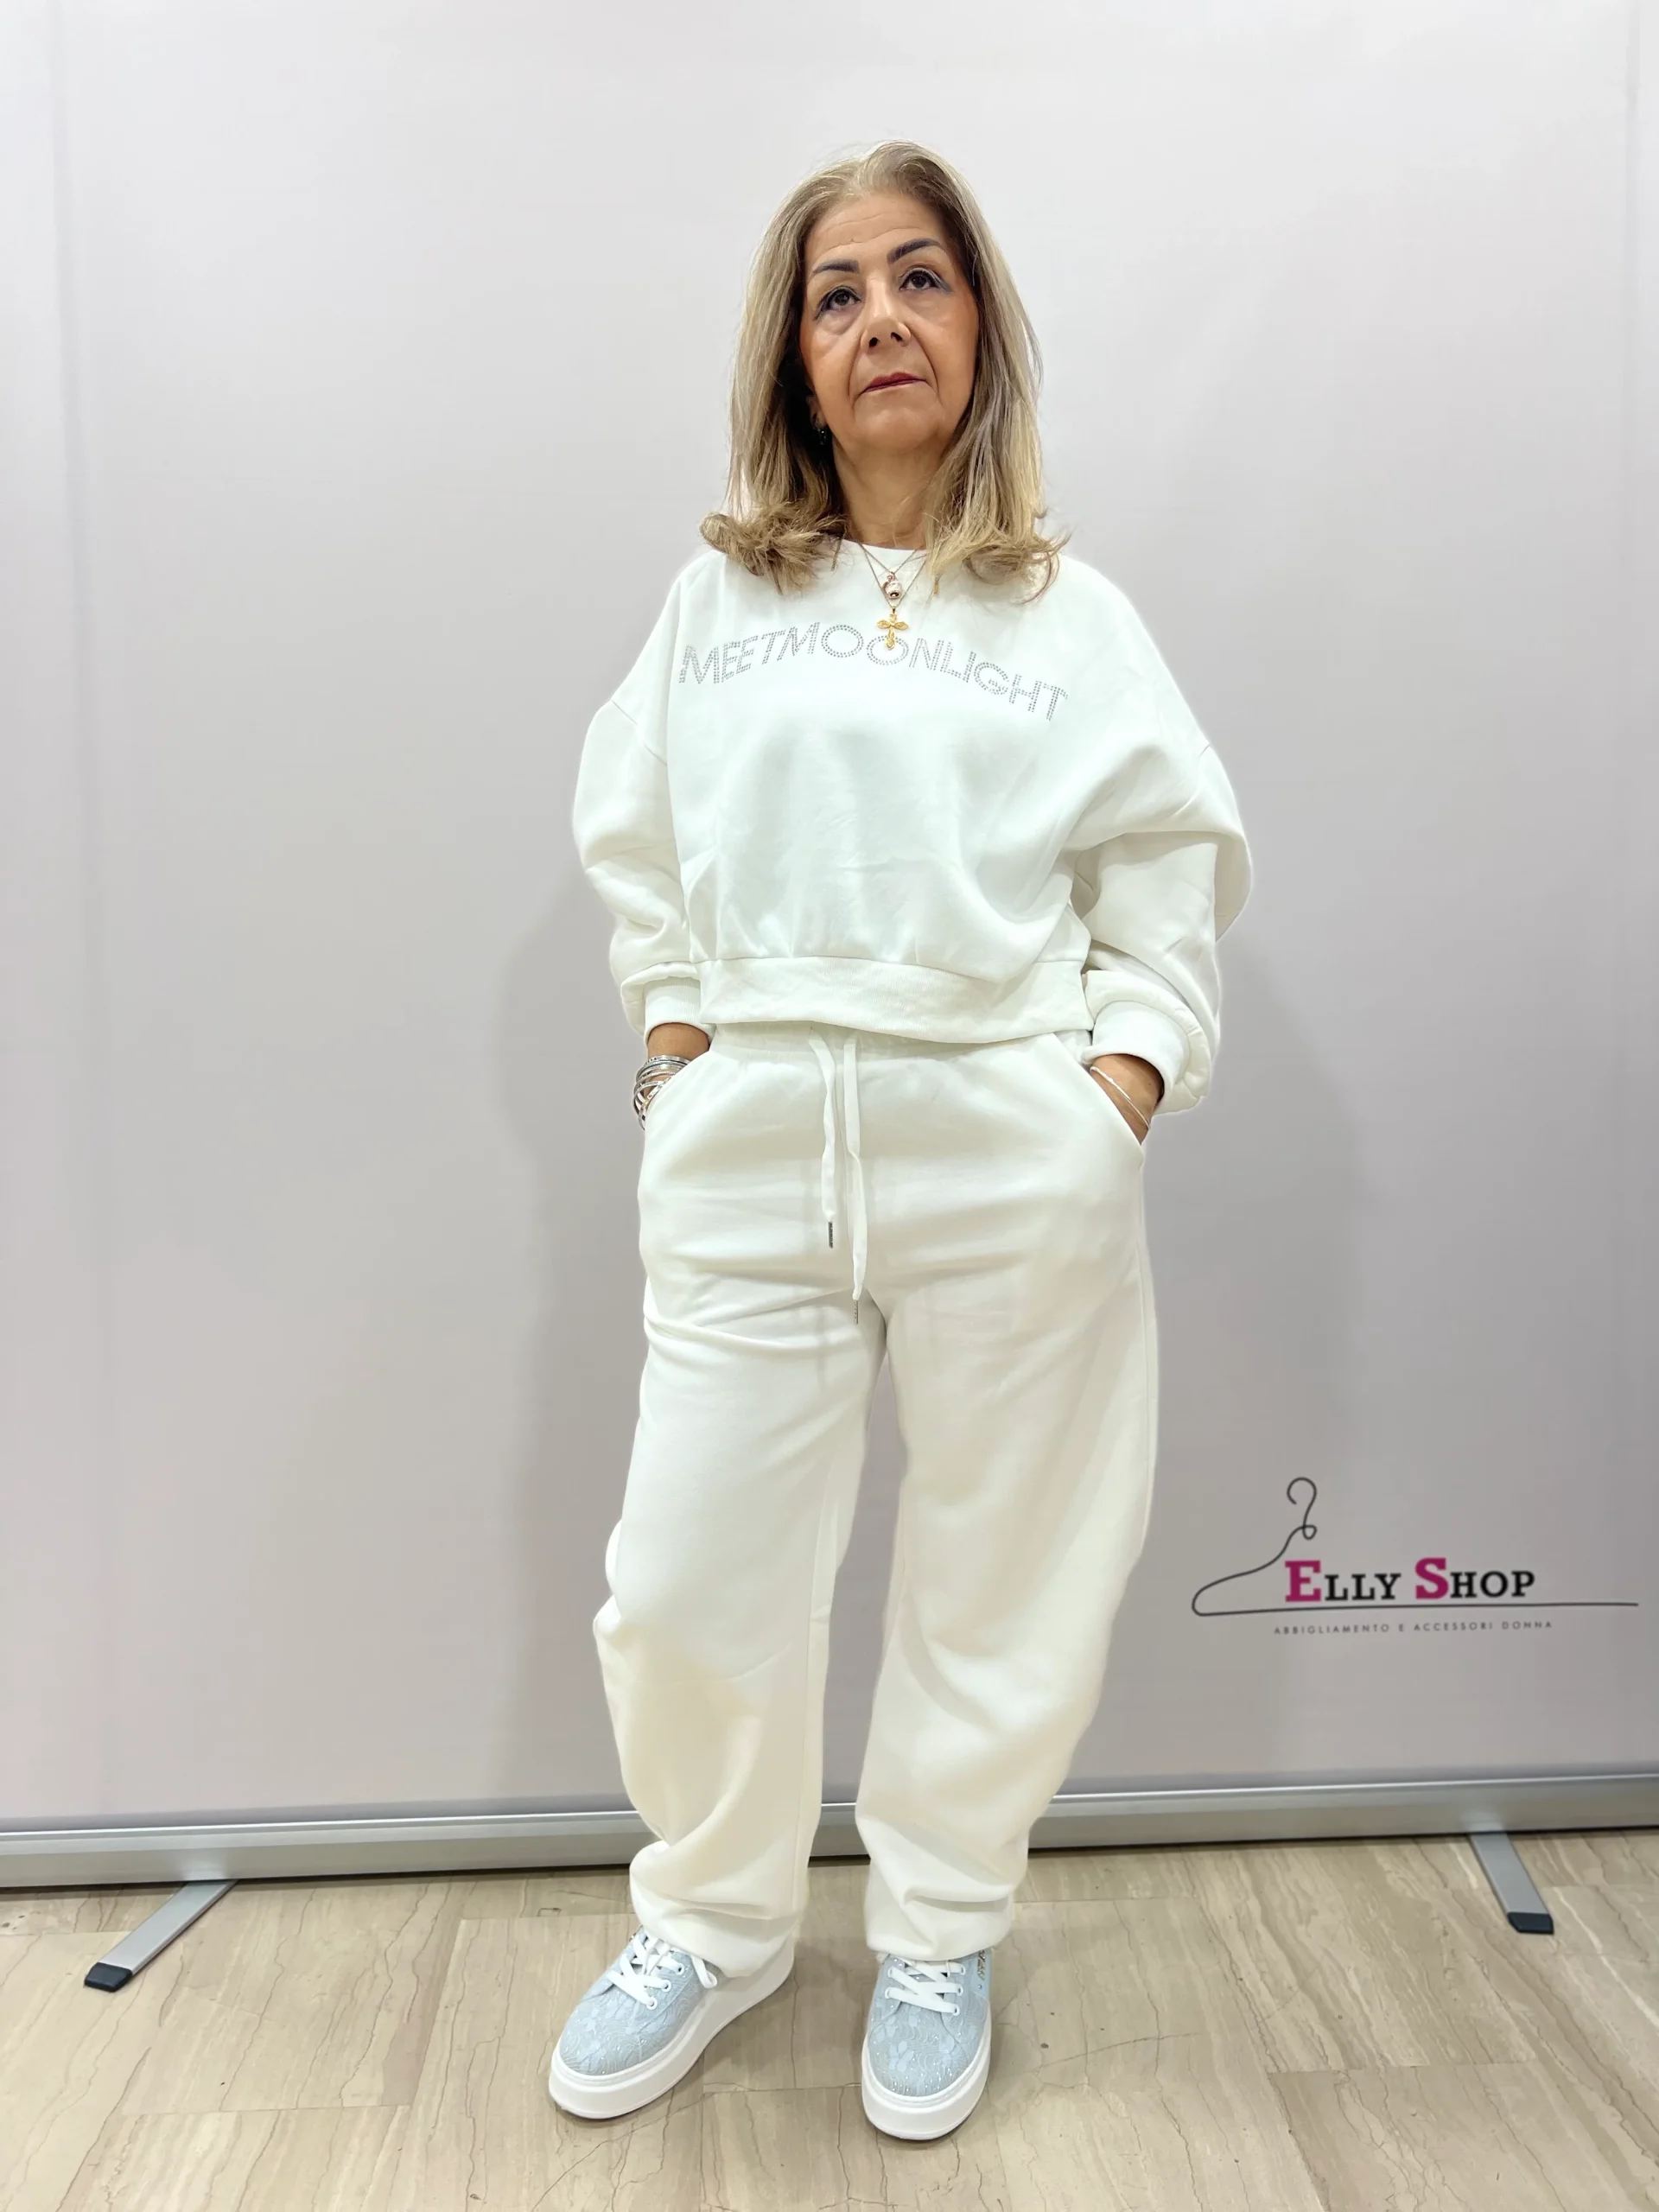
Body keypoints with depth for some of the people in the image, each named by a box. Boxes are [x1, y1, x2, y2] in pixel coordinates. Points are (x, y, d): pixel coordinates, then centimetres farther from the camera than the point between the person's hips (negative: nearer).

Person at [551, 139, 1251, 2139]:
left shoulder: (1071, 615, 8)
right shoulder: (716, 598, 12)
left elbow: (1170, 887, 6)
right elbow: (638, 862, 13)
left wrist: (1113, 1099, -6)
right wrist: (681, 1060, 2)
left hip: (1010, 1149, 0)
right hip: (747, 1144, 1)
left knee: (998, 1583, 9)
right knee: (687, 1584, 5)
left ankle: (941, 1939, 36)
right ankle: (717, 1925, 34)